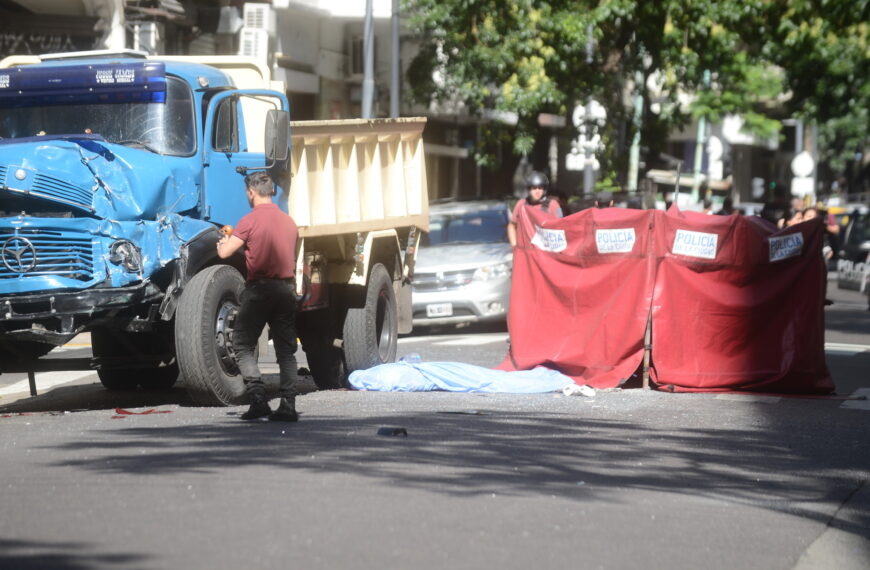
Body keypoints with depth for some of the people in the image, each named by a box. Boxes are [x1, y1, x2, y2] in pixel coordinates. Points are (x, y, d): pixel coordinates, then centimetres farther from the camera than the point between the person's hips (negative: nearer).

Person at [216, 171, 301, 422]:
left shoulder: (251, 220, -7)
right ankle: (288, 405, 0)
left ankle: (258, 399, -10)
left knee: (243, 345, 3)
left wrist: (223, 242, 14)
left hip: (259, 288, -5)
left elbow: (224, 253, -10)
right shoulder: (289, 222, 12)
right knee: (286, 349, 8)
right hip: (287, 287, 5)